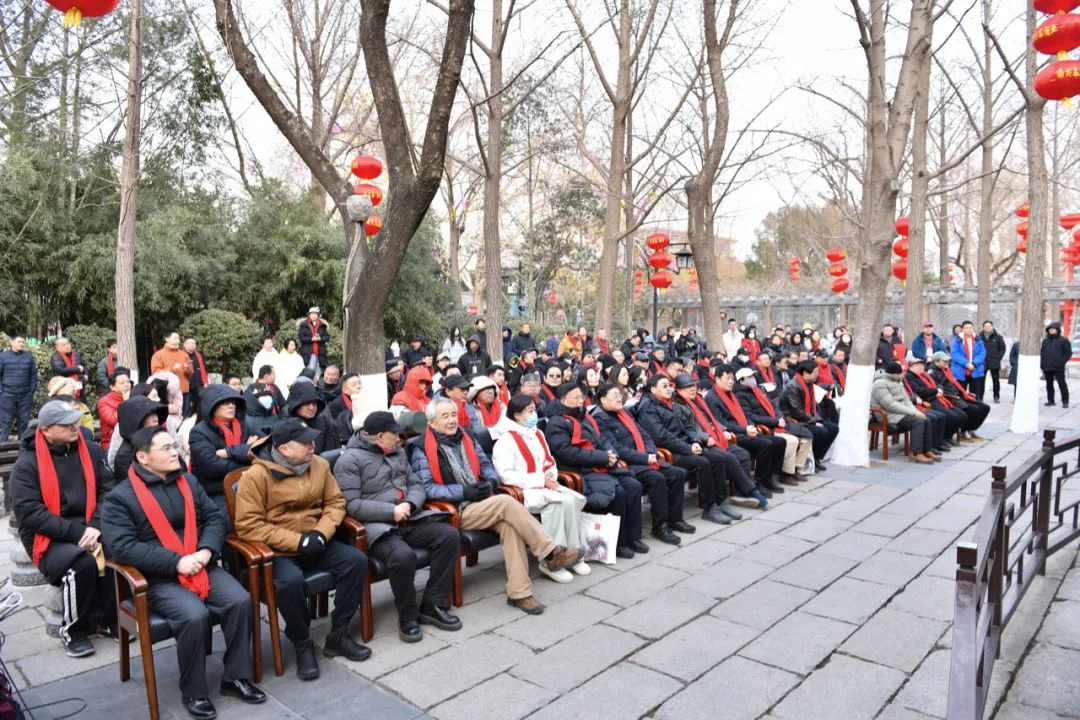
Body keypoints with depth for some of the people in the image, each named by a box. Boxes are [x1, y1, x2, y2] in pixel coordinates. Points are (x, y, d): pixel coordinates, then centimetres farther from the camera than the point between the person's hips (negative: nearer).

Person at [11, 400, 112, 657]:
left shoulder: (90, 450, 6)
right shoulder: (27, 463, -6)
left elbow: (105, 491, 5)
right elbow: (29, 512, -13)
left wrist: (95, 525, -13)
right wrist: (76, 533, -21)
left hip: (87, 528, 4)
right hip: (48, 537, -3)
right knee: (82, 563, -33)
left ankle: (110, 617, -5)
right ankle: (73, 630, -8)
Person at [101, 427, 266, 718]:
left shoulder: (189, 482, 11)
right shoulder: (119, 498, -6)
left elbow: (216, 518, 11)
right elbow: (122, 546, -16)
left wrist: (206, 550, -10)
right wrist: (176, 562, -21)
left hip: (202, 567, 5)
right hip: (158, 579, -5)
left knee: (240, 600, -18)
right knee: (195, 615, -29)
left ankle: (235, 677, 0)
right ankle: (194, 691, -5)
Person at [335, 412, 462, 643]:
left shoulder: (397, 452, 16)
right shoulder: (350, 460, -6)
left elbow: (417, 485, 16)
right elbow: (351, 505, -14)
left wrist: (410, 504, -7)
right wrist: (391, 512, -18)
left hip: (408, 520, 7)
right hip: (376, 526, -7)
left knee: (450, 535, -14)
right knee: (403, 555, -35)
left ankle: (431, 605, -3)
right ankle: (408, 616, -8)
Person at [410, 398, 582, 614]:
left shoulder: (465, 438, 16)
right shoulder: (421, 449, -3)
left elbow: (486, 465, 19)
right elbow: (427, 488, -11)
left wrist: (490, 482, -4)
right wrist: (463, 492, -18)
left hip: (480, 503, 5)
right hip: (454, 512, -5)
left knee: (509, 525, -26)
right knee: (506, 502, -27)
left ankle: (518, 593, -24)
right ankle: (552, 553, -20)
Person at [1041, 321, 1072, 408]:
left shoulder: (1063, 340, -1)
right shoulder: (1045, 341, 15)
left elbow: (1068, 353, -4)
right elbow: (1042, 353, 18)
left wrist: (1062, 362, -16)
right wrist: (1042, 365, 9)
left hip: (1058, 368, -5)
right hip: (1047, 368, 5)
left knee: (1062, 384, -3)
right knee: (1049, 385, 10)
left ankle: (1065, 401, 3)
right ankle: (1050, 400, 18)